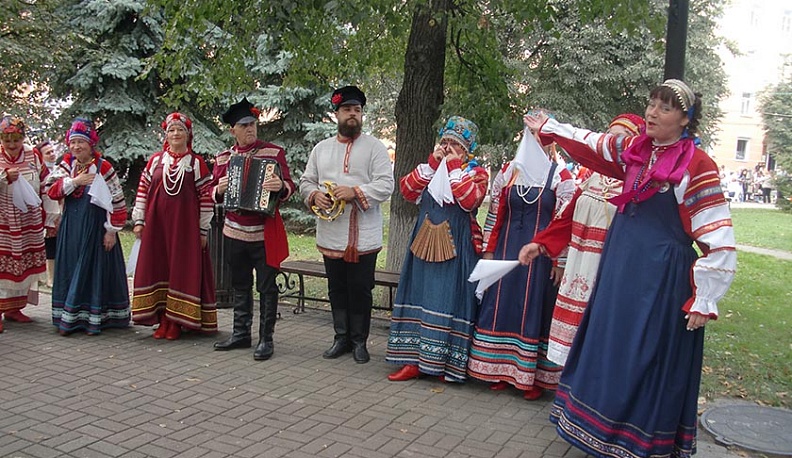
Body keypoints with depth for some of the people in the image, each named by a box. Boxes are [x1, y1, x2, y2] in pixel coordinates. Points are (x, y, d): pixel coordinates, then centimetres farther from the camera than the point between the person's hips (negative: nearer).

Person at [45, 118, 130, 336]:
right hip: (71, 226, 5)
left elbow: (117, 201, -8)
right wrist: (74, 181, -15)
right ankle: (68, 318, 15)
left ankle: (93, 319, 9)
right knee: (70, 270, 7)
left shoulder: (103, 167, -6)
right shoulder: (66, 164, 8)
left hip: (95, 226, -4)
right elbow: (51, 190, -2)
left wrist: (112, 230, -10)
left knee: (96, 269, 1)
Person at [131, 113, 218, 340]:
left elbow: (205, 196, 0)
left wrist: (203, 229, -3)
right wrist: (139, 220, 6)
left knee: (183, 270, -1)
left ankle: (176, 321, 8)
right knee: (157, 268, 3)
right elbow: (143, 190, 11)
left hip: (185, 224, -2)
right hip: (156, 224, 3)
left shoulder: (196, 163, 1)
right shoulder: (156, 160, 8)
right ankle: (162, 321, 13)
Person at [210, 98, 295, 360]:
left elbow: (289, 186, -6)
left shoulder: (274, 152, -1)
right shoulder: (223, 158, 10)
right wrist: (219, 190, -8)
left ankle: (266, 339, 8)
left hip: (264, 234, -4)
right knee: (240, 286, 14)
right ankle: (241, 333, 25)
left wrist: (280, 186, -29)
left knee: (266, 287, 0)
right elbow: (213, 192, 15)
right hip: (234, 233, 4)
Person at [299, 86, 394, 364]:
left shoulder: (374, 147, 0)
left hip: (363, 236, -4)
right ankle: (341, 338, 26)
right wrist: (314, 195, -8)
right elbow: (306, 181, 15)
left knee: (360, 290, 4)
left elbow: (385, 185, -10)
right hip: (330, 235, 4)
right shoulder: (321, 148, 14)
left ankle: (359, 341, 18)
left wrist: (355, 191, -22)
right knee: (337, 289, 13)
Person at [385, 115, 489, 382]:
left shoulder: (476, 173, 1)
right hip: (425, 244, 5)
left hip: (456, 248, -5)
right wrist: (432, 162, -6)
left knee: (450, 298, -3)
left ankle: (450, 364, 7)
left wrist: (453, 167, -14)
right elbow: (407, 190, -1)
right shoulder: (429, 169, 16)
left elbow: (470, 200, -20)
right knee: (420, 297, 5)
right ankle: (415, 359, 12)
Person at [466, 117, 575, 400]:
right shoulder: (508, 171, 7)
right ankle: (502, 369, 20)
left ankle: (533, 376, 13)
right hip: (508, 249, 4)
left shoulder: (560, 176, -3)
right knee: (502, 306, 6)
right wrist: (489, 250, 5)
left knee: (535, 309, 2)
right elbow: (495, 213, 8)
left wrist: (560, 261, -10)